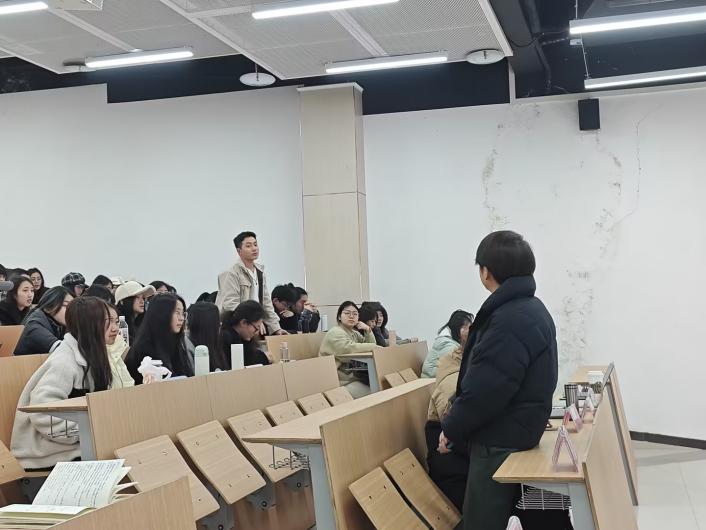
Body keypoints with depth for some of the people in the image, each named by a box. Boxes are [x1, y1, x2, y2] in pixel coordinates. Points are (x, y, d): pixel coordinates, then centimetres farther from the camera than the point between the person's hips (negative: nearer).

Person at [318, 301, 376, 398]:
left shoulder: (354, 332, 16)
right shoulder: (335, 332, -12)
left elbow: (370, 343, 16)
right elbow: (349, 348, -28)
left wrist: (368, 330, -2)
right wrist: (374, 346, -19)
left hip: (352, 377, 9)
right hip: (342, 382, -9)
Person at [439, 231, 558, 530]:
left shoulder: (509, 320, -23)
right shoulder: (533, 309, 11)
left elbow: (484, 390, -24)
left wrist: (451, 429, -10)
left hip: (500, 442, -10)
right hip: (516, 433, 10)